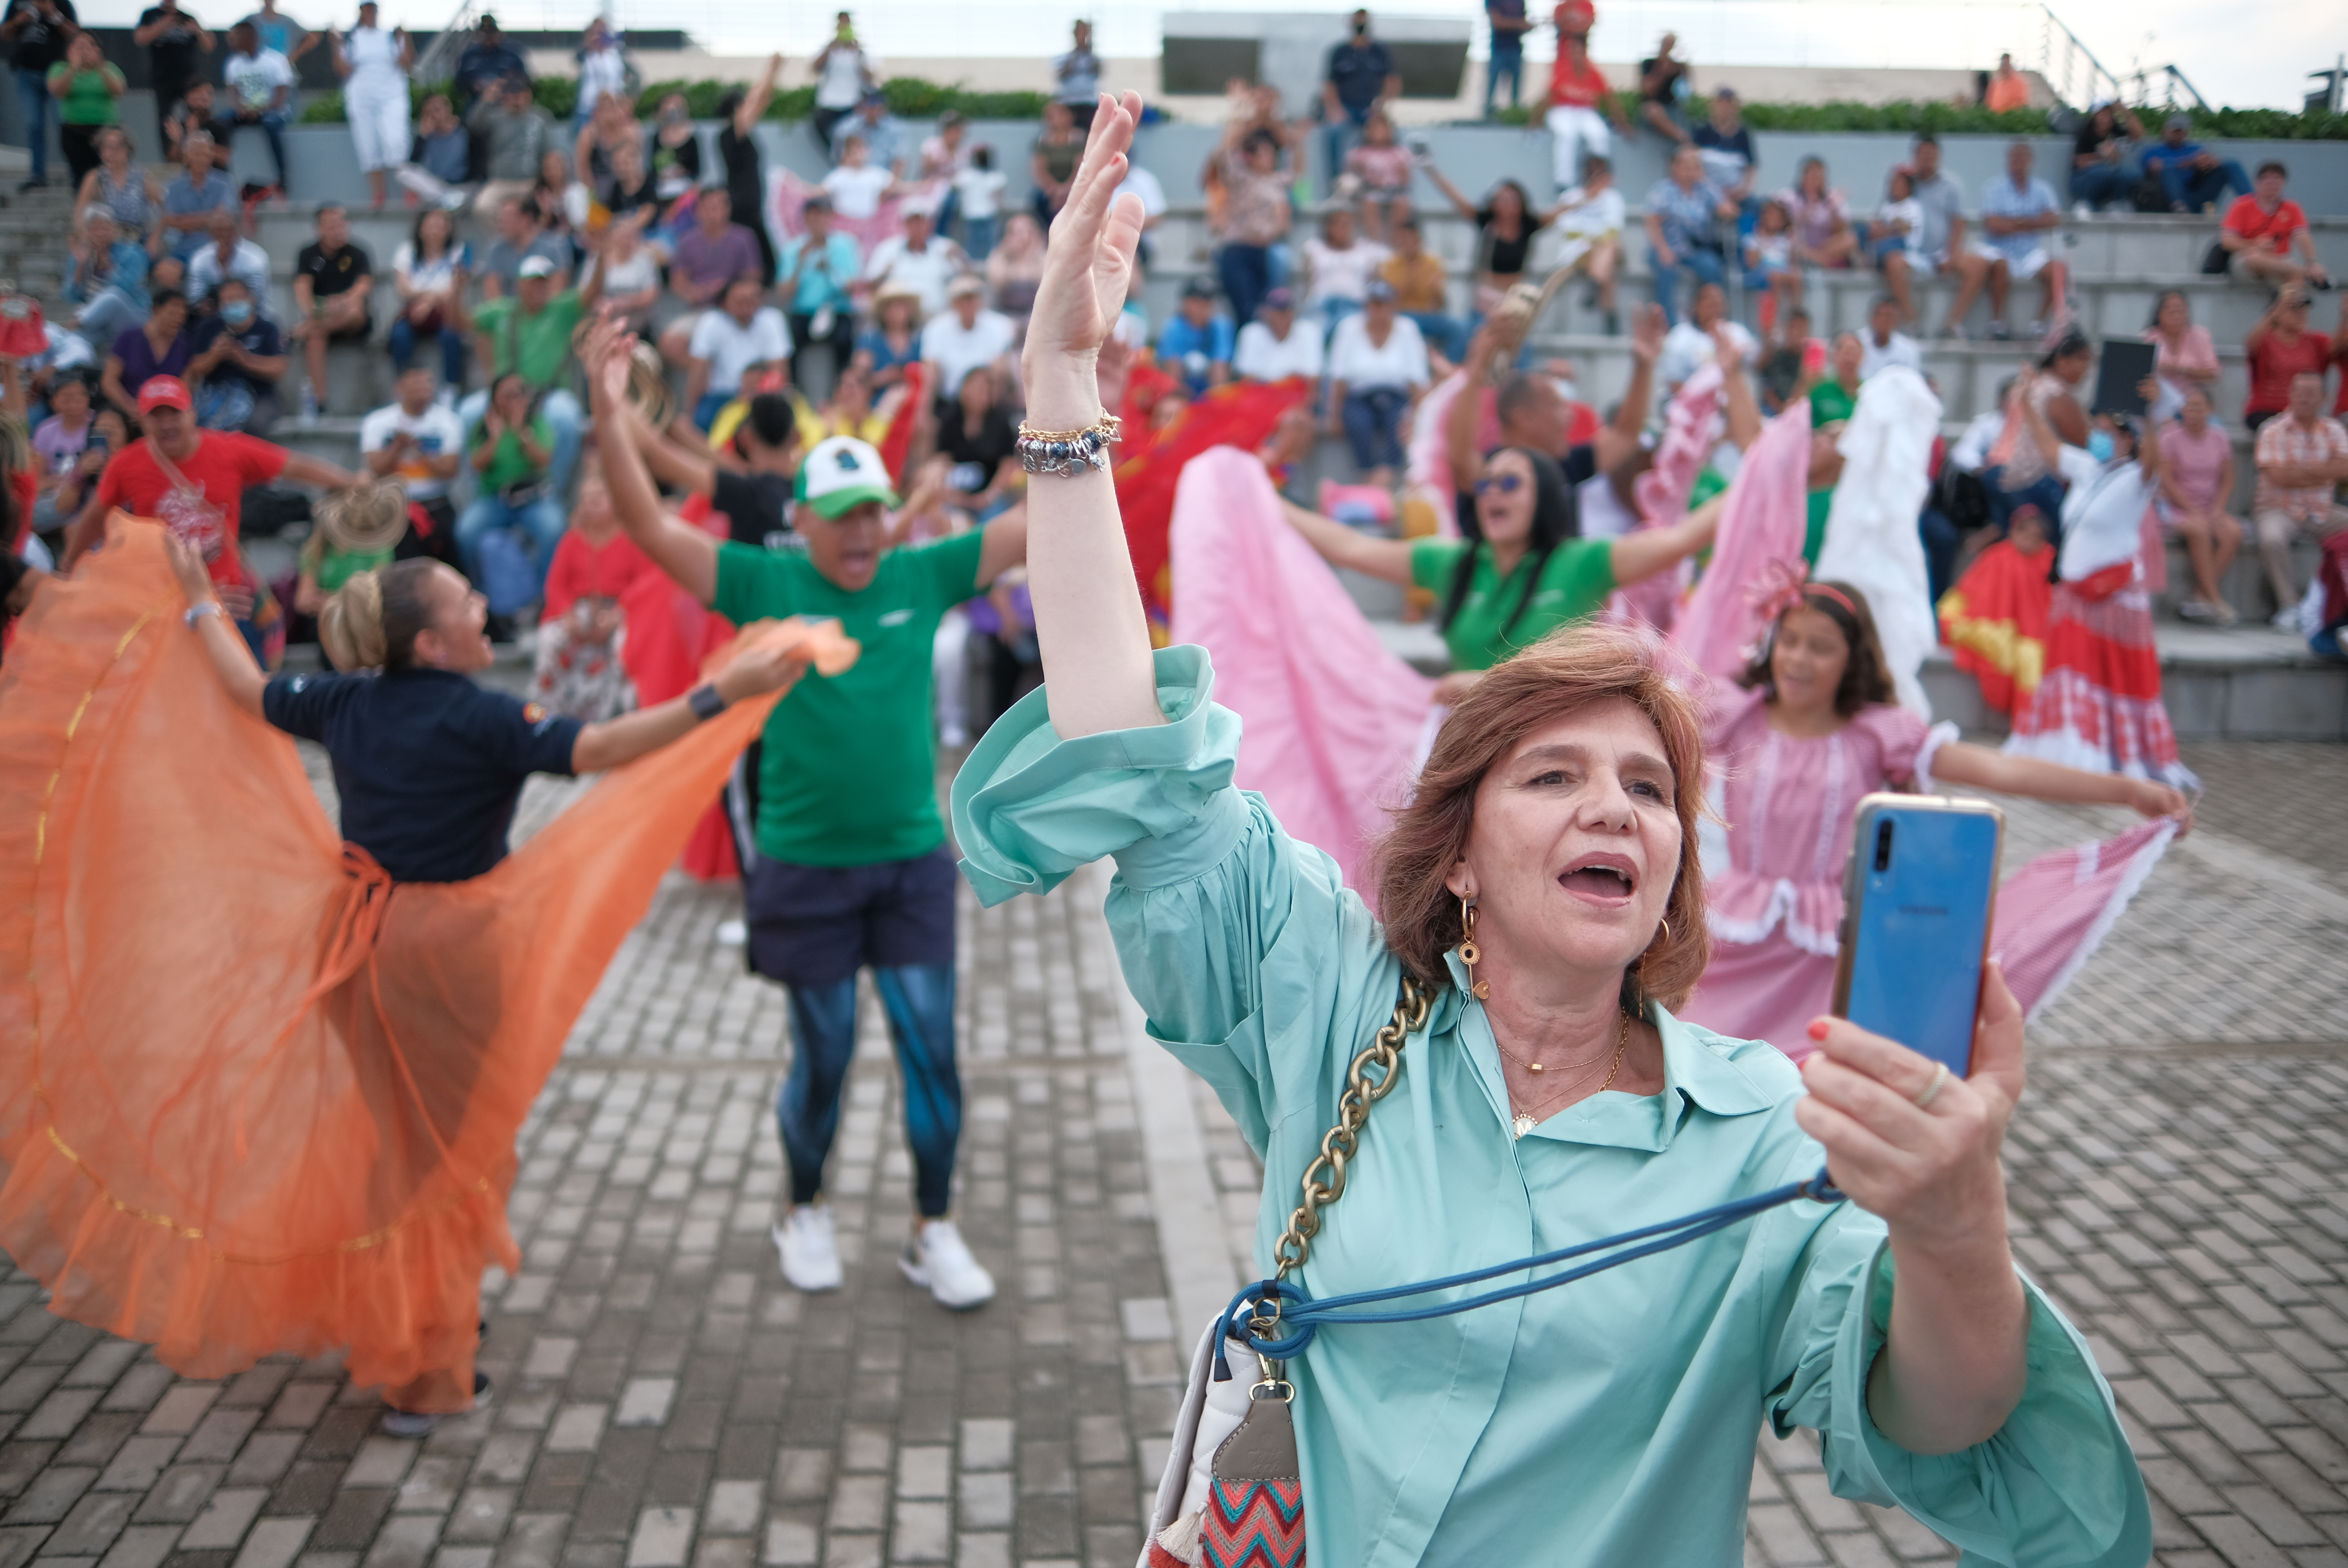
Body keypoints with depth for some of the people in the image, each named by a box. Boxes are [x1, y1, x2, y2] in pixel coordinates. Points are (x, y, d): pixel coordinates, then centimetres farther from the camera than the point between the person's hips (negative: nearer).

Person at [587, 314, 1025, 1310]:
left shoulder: (921, 578, -1)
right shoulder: (766, 584, -6)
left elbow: (1042, 526, -1)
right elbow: (650, 529, -14)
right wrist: (611, 417, -26)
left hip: (913, 858, 2)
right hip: (805, 865, -2)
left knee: (930, 1045, 3)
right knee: (824, 1053, 10)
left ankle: (934, 1233, 19)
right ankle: (805, 1213, 34)